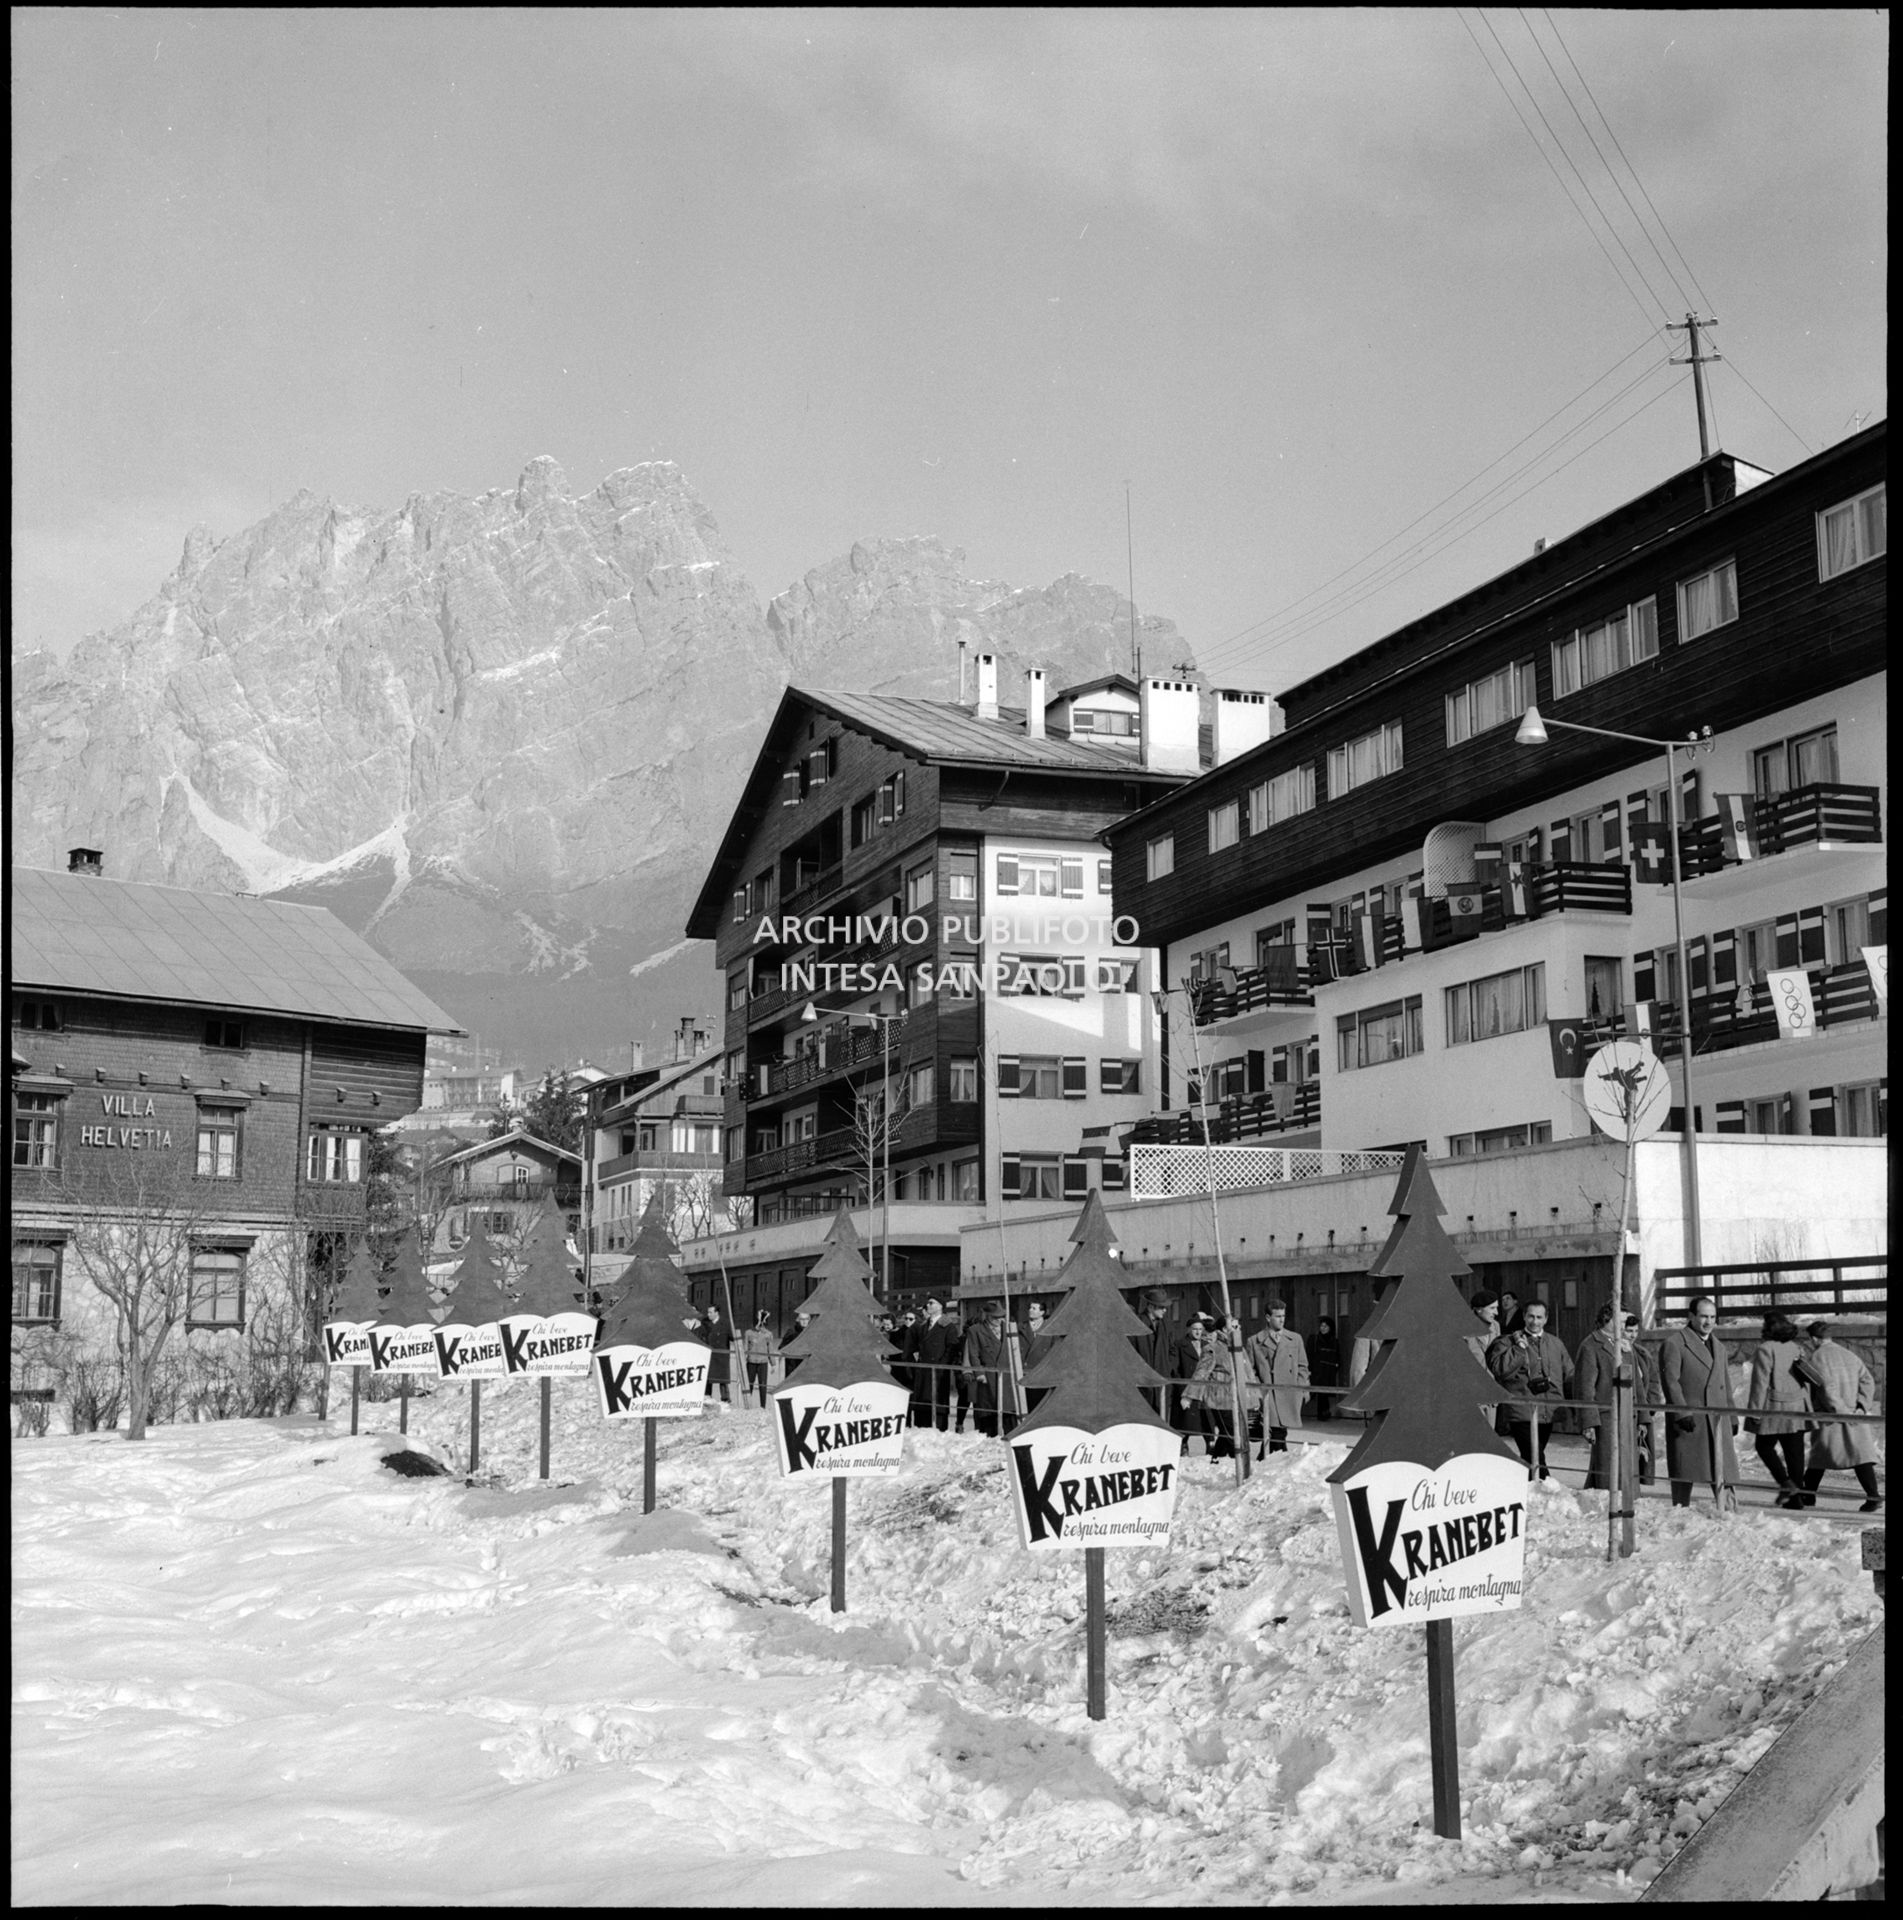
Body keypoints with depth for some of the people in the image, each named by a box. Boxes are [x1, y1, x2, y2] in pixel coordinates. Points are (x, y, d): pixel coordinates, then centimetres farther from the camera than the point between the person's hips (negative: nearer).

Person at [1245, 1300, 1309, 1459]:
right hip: (1267, 1394, -3)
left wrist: (1303, 1389, 4)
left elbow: (1302, 1367, 16)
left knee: (1279, 1432, -1)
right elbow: (1250, 1370, 8)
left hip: (1289, 1393, 3)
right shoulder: (1254, 1341, 8)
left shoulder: (1295, 1339, 16)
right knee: (1277, 1433, -13)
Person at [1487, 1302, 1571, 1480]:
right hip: (1523, 1413, -5)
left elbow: (1569, 1376, 19)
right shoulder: (1508, 1341, 1)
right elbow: (1498, 1368, -12)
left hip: (1548, 1413, 5)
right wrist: (1519, 1348, -12)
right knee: (1535, 1460, -14)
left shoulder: (1555, 1343, 16)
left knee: (1529, 1459, 14)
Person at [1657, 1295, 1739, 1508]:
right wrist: (1682, 1413, -18)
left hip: (1717, 1421, 6)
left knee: (1723, 1473, 0)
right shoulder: (1673, 1343, -3)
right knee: (1684, 1475, 0)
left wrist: (1730, 1417, 18)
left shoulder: (1719, 1347, 21)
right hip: (1688, 1419, -6)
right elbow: (1669, 1381, -11)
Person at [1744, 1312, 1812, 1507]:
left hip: (1774, 1408, -6)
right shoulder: (1797, 1348, 9)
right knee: (1794, 1452, 9)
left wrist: (1755, 1409, -8)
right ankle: (1796, 1496, 11)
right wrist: (1807, 1405, 23)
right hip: (1797, 1406, 6)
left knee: (1764, 1446, 10)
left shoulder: (1766, 1349, -12)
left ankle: (1786, 1483, -5)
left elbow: (1761, 1382, -13)